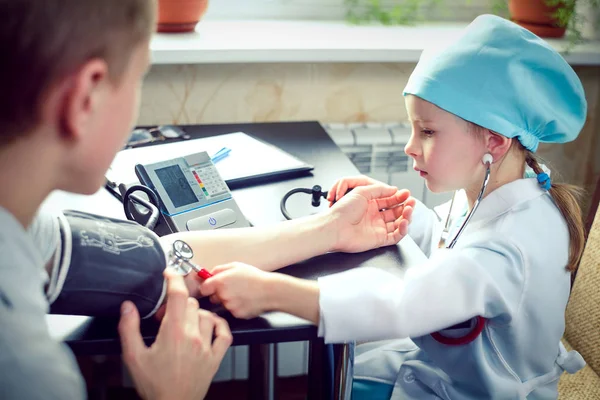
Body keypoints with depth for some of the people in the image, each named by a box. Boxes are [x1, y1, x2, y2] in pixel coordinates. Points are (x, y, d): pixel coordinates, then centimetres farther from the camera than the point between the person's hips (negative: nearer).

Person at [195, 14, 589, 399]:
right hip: (430, 362, 8)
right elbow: (443, 244, 16)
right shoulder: (484, 192, -5)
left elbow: (407, 305, -46)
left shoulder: (519, 239, -35)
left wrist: (269, 291, -48)